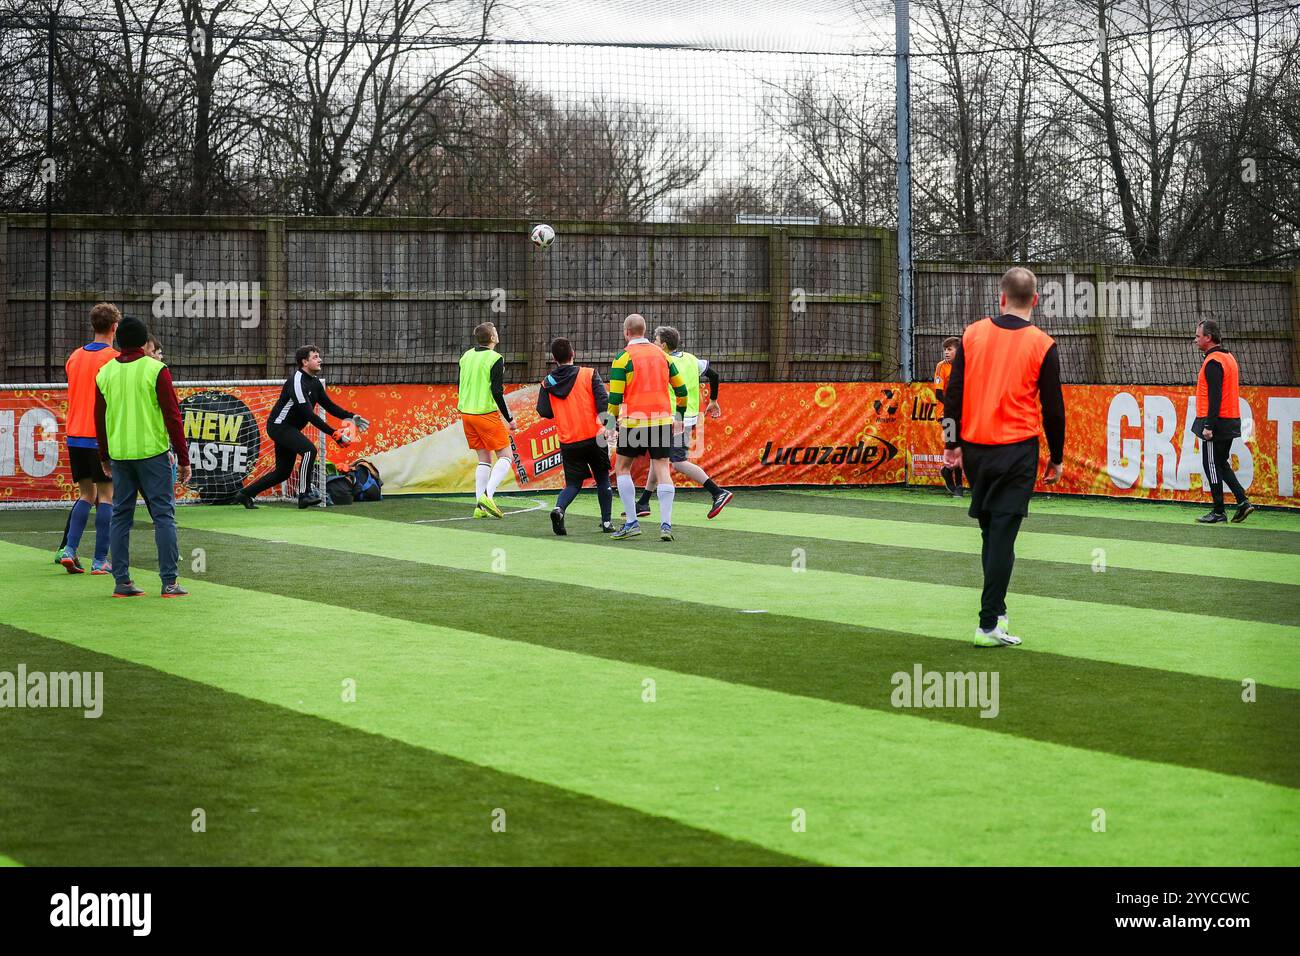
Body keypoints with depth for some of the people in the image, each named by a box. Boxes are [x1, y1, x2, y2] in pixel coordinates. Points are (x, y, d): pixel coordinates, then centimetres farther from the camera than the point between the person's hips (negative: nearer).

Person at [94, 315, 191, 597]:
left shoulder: (105, 373, 6)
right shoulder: (155, 370, -7)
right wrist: (184, 458, -3)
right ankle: (169, 582, -6)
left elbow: (99, 418, 14)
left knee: (120, 516, 10)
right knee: (163, 515, -1)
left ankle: (122, 581, 8)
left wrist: (105, 457, 25)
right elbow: (172, 416, -8)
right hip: (152, 453, -4)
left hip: (119, 455, 4)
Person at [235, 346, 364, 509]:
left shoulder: (315, 383, 6)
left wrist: (351, 417, -6)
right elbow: (309, 415, -30)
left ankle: (245, 494, 23)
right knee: (309, 450, -28)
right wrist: (333, 433, -33)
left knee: (283, 472, 12)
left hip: (289, 429, 10)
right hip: (279, 426, -10)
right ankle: (304, 495, -25)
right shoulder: (297, 382, -24)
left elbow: (330, 406, 9)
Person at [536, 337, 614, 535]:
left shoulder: (547, 383, 1)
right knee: (603, 479, 16)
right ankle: (606, 522, 16)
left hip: (568, 442, 2)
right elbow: (603, 401, -13)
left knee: (573, 483, 11)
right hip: (594, 437, -1)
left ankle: (559, 509, -17)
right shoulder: (589, 374, -4)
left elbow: (544, 412, 2)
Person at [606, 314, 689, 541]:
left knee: (622, 468, 10)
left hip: (634, 421, -4)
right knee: (662, 470, 3)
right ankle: (666, 524, -7)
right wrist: (680, 416, 23)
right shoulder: (661, 354, 10)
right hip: (662, 420, 4)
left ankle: (631, 522, 2)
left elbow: (615, 396, -8)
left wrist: (611, 422, 3)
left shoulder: (623, 357, -4)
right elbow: (681, 388, 13)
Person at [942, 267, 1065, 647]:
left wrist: (952, 443, 12)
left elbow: (953, 394, 4)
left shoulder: (972, 334, 2)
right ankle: (989, 624, -6)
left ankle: (996, 610, 25)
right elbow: (1053, 409, -2)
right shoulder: (1043, 345, -5)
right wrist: (1057, 458, 8)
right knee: (1003, 534, -3)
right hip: (1017, 451, -3)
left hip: (975, 448, 3)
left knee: (990, 530, 18)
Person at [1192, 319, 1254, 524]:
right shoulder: (1228, 357, 16)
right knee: (1221, 464, 17)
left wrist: (1208, 426, -23)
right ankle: (1243, 501, 9)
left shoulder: (1213, 362, -15)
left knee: (1212, 466, -2)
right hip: (1231, 422, 10)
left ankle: (1218, 512, 1)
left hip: (1217, 423, -10)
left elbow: (1215, 397, -22)